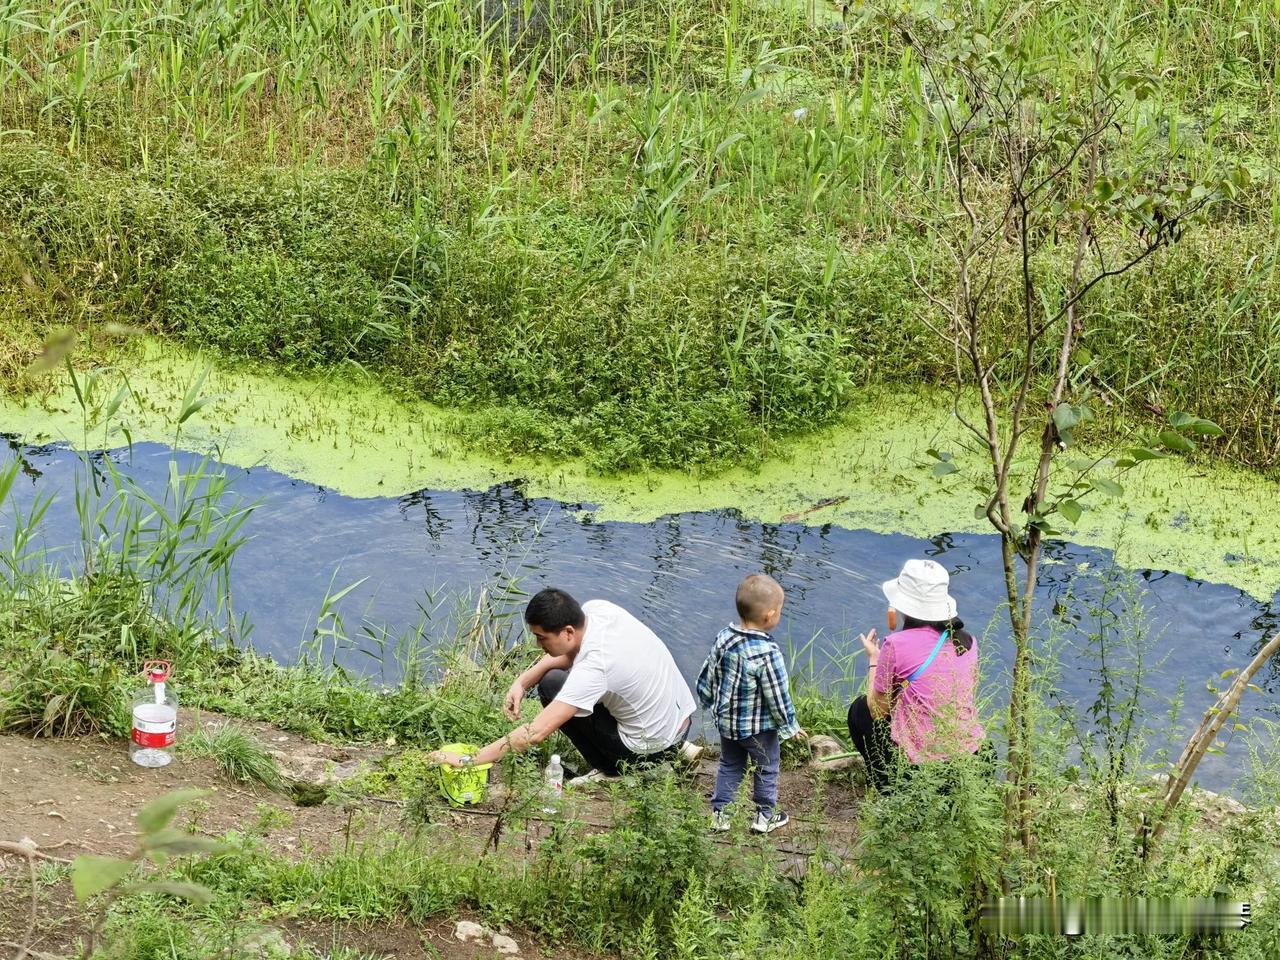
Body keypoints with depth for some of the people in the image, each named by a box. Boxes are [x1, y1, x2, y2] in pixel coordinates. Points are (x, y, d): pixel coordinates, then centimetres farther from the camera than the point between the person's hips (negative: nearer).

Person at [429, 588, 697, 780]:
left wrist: (468, 761, -29)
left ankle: (610, 770, 0)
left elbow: (536, 733, -33)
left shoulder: (593, 668, -31)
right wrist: (523, 681, -8)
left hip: (653, 749, -8)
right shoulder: (596, 608, -10)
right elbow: (566, 654, 10)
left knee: (551, 685, -8)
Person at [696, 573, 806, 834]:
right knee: (767, 769, 17)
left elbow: (707, 678, 1)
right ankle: (764, 816, 29)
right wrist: (790, 726, -6)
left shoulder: (724, 638, -11)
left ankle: (719, 812, 29)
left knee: (730, 766, 24)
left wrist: (710, 703, 19)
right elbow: (777, 696, -21)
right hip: (760, 729, -5)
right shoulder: (767, 653, -30)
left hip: (727, 721, 5)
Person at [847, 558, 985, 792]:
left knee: (860, 710, 21)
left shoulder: (897, 645, -12)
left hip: (920, 766, -6)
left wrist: (874, 660, 15)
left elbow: (878, 711, 0)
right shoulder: (967, 641, 4)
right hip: (971, 762, 6)